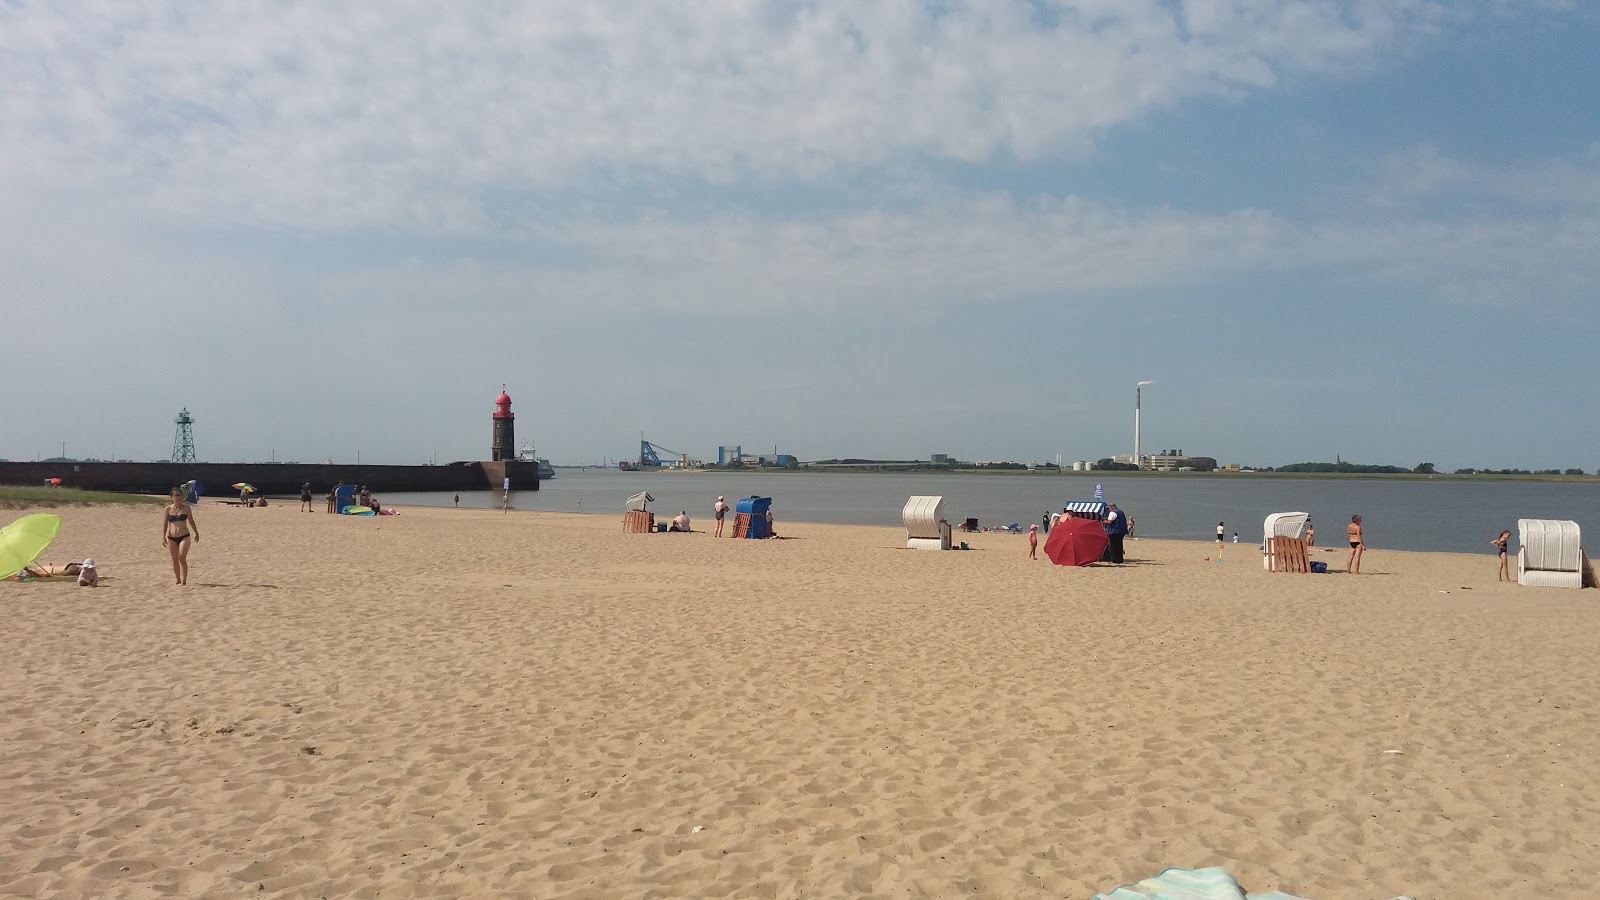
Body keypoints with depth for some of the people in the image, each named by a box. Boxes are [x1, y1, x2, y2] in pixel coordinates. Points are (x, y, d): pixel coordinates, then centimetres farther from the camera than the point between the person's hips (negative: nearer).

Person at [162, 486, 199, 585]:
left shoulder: (186, 508, 2)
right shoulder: (168, 509, 2)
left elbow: (191, 521, 13)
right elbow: (164, 524, 2)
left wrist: (196, 533, 20)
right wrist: (163, 537, -5)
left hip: (184, 536, -2)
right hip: (171, 537, 2)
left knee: (182, 558, -13)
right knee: (175, 559, 8)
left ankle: (184, 580, -9)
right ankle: (178, 580, 19)